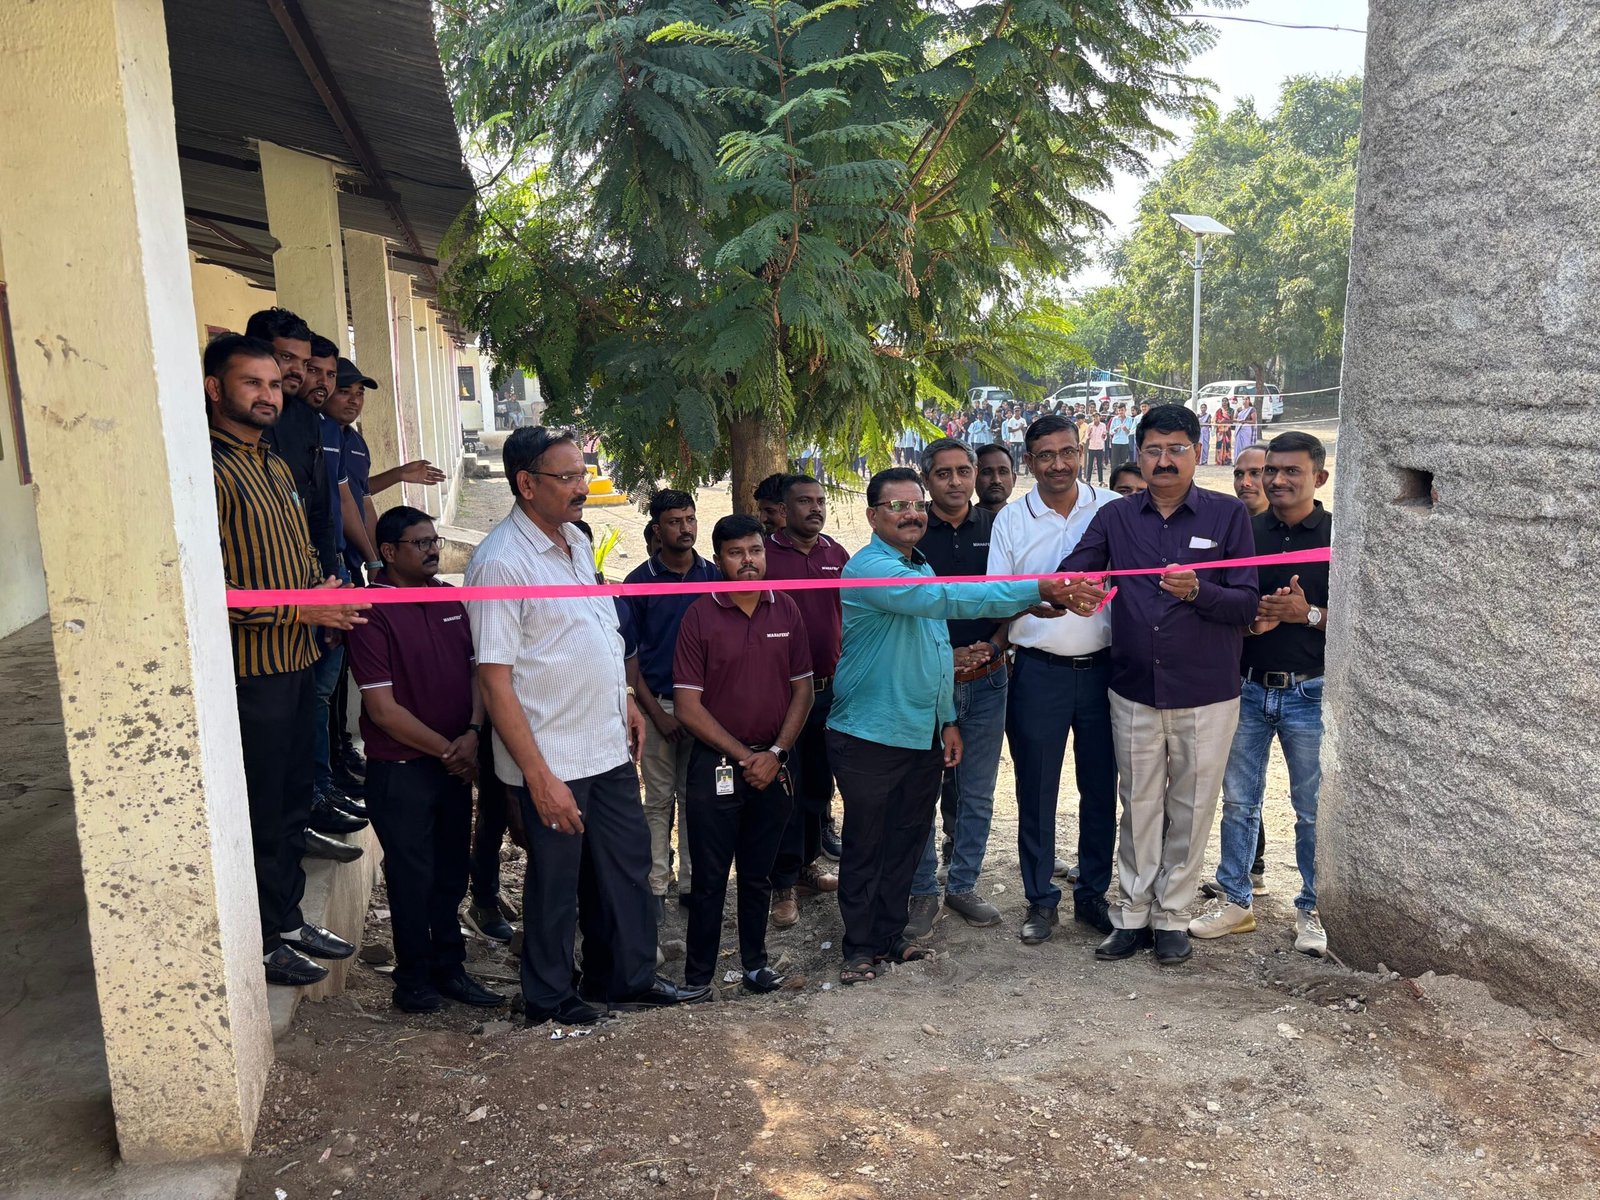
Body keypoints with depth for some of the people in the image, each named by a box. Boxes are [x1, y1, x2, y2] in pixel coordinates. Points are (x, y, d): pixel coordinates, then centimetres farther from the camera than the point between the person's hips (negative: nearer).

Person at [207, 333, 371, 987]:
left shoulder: (275, 467, 16)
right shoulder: (207, 468, -15)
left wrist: (330, 593, 7)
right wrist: (301, 609, -21)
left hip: (296, 662, 9)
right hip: (248, 669, -9)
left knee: (293, 799, 18)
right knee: (259, 811, 3)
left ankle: (288, 918, 32)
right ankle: (261, 942, 18)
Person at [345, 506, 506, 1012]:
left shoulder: (452, 599, 6)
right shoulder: (372, 613, -14)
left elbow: (478, 670, 8)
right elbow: (382, 708, -16)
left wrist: (472, 734, -8)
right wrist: (445, 749, -12)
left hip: (456, 762, 6)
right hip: (400, 768, -6)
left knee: (451, 872, 15)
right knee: (413, 876, 6)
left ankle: (450, 967, 29)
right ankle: (413, 977, 23)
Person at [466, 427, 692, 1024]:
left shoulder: (577, 540, 6)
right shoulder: (501, 562, -20)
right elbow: (495, 680, -22)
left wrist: (626, 700, 18)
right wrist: (538, 777, -23)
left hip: (609, 748, 8)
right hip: (552, 762, -8)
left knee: (627, 865, 19)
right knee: (554, 884, 11)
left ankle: (627, 976, 38)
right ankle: (550, 998, 33)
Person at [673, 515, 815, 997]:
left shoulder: (785, 611, 3)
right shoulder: (699, 616, -7)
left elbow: (803, 689, 5)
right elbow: (688, 706, -9)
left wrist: (776, 752, -7)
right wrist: (743, 755, -11)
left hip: (773, 764, 3)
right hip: (715, 764, -3)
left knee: (758, 874, 15)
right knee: (710, 878, 4)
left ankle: (755, 962, 30)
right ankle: (698, 975, 17)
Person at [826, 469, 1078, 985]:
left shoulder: (922, 568, 15)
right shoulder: (870, 567, -17)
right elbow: (945, 600, -31)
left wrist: (947, 718, 19)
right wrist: (1035, 590, -33)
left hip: (921, 735, 8)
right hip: (870, 735, -8)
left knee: (907, 840, 15)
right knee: (865, 845, 4)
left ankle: (891, 936, 30)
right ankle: (861, 948, 18)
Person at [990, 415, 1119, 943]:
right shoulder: (1011, 520, 2)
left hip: (1102, 667, 1)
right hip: (1040, 671, 0)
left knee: (1101, 787, 10)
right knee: (1036, 792, 7)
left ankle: (1092, 894, 26)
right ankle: (1041, 900, 21)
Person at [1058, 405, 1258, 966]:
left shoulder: (1228, 515, -3)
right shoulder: (1115, 517, 4)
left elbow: (1247, 604, -7)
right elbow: (1066, 575, -6)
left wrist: (1198, 591, -27)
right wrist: (1073, 592, -30)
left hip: (1206, 694, -2)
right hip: (1134, 693, 2)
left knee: (1189, 810, 9)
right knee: (1138, 808, 11)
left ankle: (1172, 917, 24)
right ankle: (1133, 915, 23)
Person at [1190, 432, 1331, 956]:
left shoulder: (1338, 536, -3)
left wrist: (1307, 614, -19)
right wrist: (1248, 617, -10)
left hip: (1309, 692, -3)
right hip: (1247, 688, 3)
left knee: (1313, 809, 6)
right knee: (1238, 799, 10)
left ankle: (1312, 910, 21)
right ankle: (1236, 901, 23)